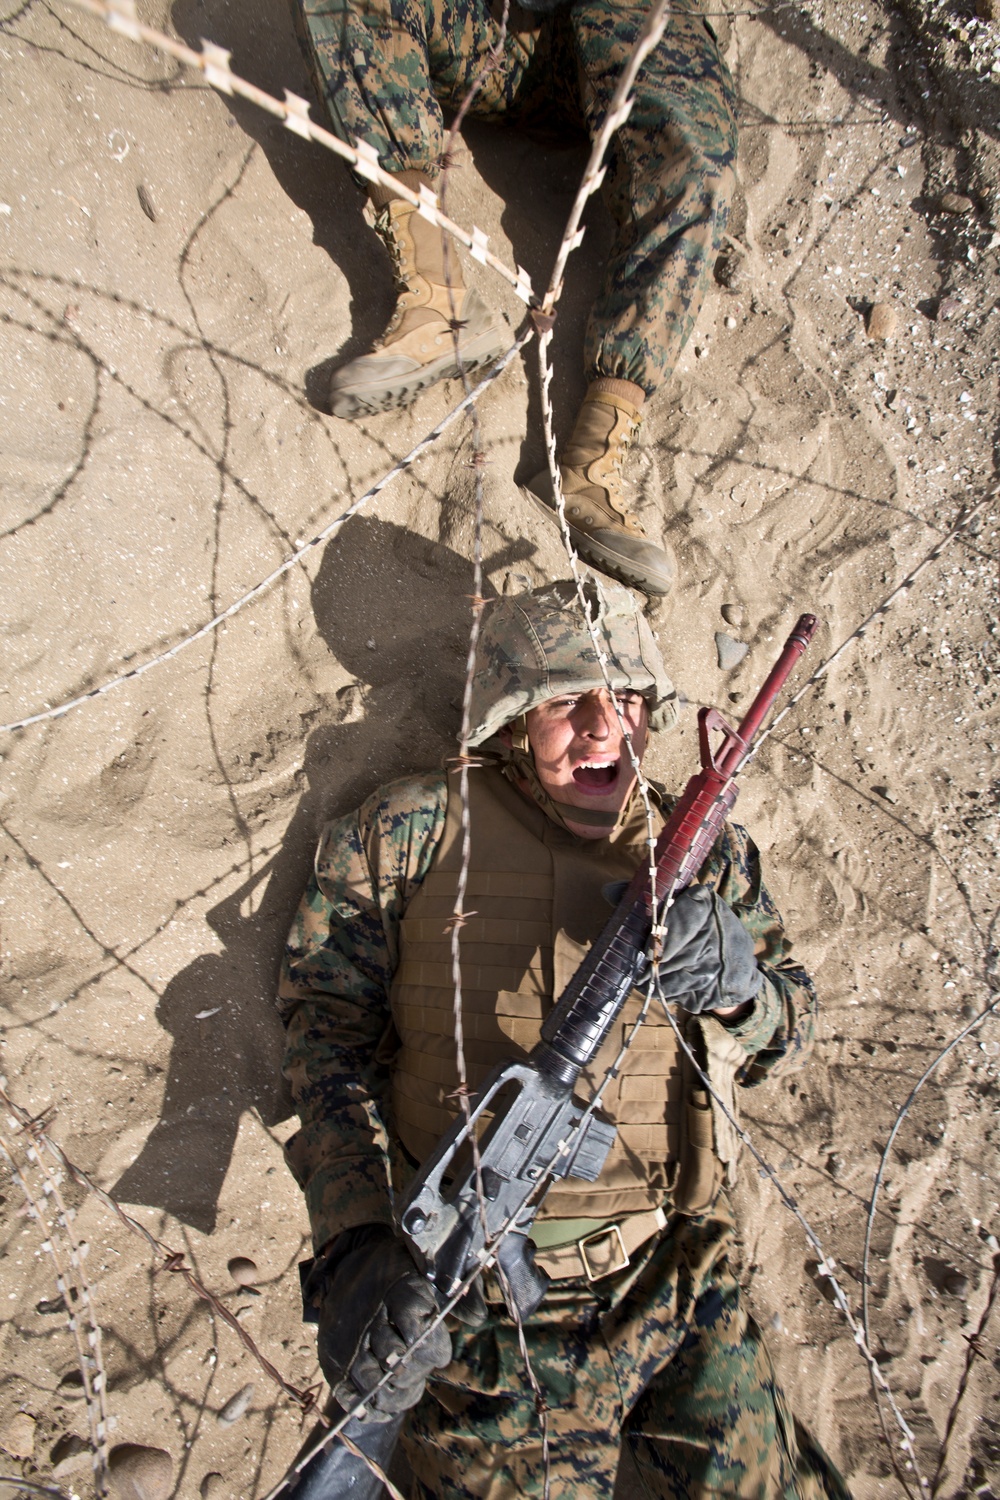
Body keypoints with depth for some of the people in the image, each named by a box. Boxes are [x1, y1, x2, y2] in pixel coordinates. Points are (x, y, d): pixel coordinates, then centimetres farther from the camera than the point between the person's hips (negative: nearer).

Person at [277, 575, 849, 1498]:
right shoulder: (411, 832, -6)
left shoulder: (706, 851, 4)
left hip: (678, 1286, 3)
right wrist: (356, 1240, -17)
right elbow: (326, 1024, -5)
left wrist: (738, 985, -15)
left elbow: (788, 1039, 9)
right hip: (480, 1309, -2)